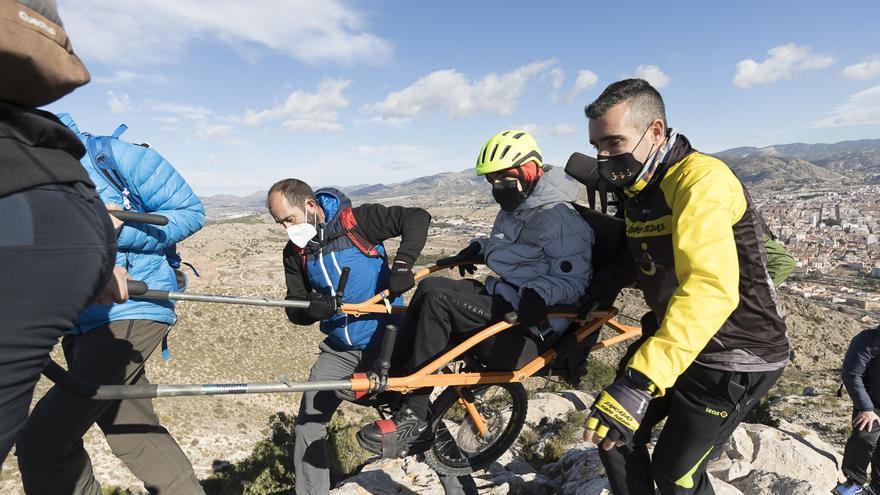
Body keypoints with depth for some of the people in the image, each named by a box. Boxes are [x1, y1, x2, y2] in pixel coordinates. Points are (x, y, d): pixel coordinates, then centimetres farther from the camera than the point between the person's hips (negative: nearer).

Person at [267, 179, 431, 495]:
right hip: (338, 350, 5)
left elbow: (417, 218, -17)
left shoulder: (357, 220, -12)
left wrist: (402, 264, -29)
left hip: (386, 341, -4)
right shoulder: (295, 252, 2)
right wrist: (311, 309, -21)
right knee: (308, 422, 2)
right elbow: (295, 310, 3)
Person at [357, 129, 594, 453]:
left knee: (438, 299, -25)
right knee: (429, 286, -5)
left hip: (528, 323, -10)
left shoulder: (557, 218, -13)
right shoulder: (513, 210, 16)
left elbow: (575, 279, -20)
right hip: (502, 298, 10)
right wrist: (481, 247, 20)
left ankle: (414, 419, -17)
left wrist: (540, 293, -37)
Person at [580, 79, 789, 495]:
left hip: (735, 356, -7)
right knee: (615, 436, 6)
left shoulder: (700, 179, -26)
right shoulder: (636, 187, 3)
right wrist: (603, 285, 0)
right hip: (672, 338, 8)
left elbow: (710, 289, -40)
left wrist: (638, 383, -48)